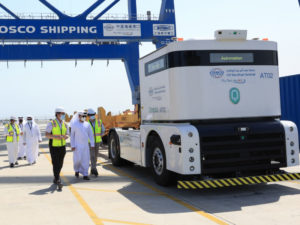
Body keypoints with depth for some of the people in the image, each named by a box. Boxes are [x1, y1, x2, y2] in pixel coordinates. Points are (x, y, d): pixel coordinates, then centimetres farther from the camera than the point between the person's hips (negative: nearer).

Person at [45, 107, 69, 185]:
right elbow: (47, 135, -11)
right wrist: (55, 137, -27)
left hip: (62, 146, 5)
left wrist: (66, 136, -17)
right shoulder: (51, 123, -9)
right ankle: (57, 179, 4)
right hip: (54, 147, -5)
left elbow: (67, 135, 7)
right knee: (55, 163, -4)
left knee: (60, 163, 10)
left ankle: (57, 176, 30)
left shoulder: (65, 124, 6)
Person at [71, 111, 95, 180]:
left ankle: (85, 175, 4)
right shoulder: (74, 124, -4)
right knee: (78, 159, -3)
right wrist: (72, 146, -9)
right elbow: (72, 136, -3)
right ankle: (77, 170, 26)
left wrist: (92, 144, 1)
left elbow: (91, 135, 7)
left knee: (86, 160, -1)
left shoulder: (87, 124, 5)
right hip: (77, 146, -3)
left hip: (85, 145, 3)